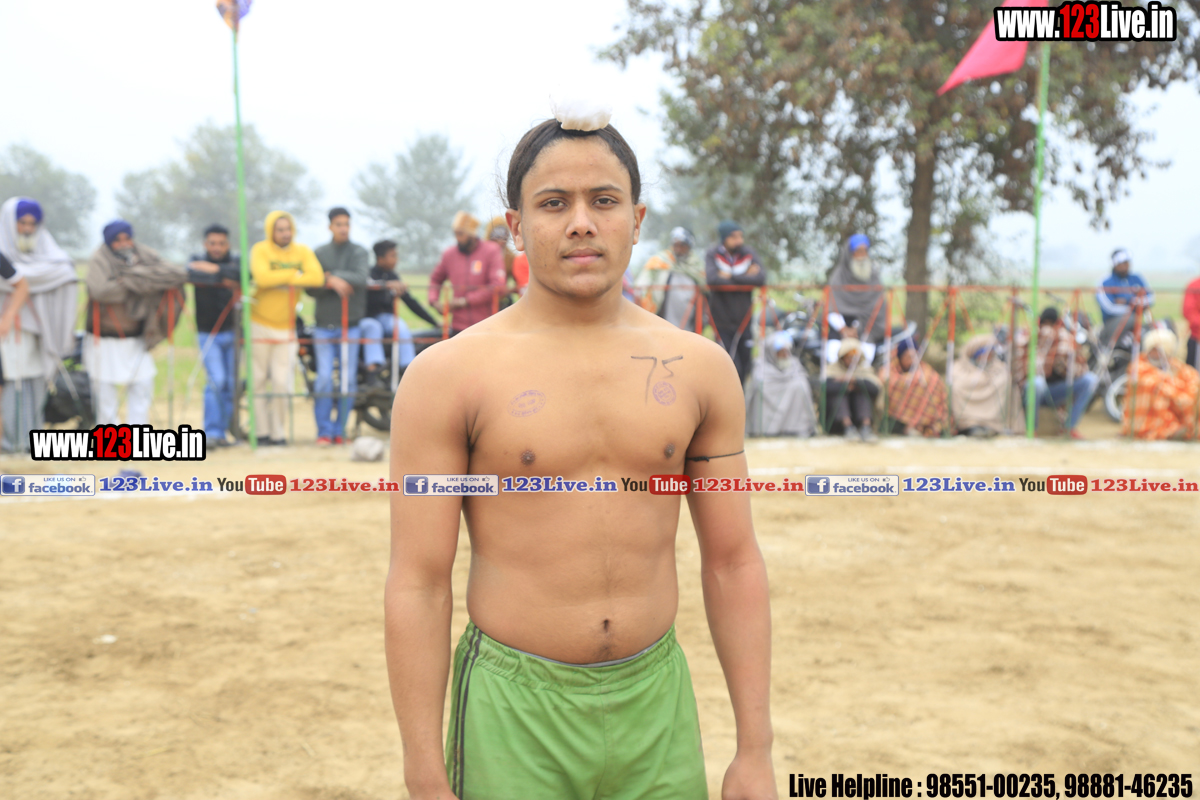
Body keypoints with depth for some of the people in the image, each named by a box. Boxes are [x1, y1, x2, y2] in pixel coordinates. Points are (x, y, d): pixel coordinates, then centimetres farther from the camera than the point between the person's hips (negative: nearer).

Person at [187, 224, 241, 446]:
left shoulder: (235, 260, 5)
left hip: (231, 332, 3)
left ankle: (222, 431, 16)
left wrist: (216, 269, -23)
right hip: (208, 334, -3)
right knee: (216, 380, -16)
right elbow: (191, 274, -23)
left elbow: (242, 274, -18)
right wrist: (223, 281, -23)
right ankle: (211, 432, -12)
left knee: (230, 384, 5)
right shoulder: (198, 261, 0)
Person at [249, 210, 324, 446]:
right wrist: (295, 274, -16)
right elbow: (263, 277, -25)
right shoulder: (260, 250, -6)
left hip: (286, 327, 2)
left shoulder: (302, 252, 2)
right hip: (260, 325, -2)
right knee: (258, 381, 3)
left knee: (281, 383, 0)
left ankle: (278, 433, 11)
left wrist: (283, 280, -20)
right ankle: (261, 432, 11)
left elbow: (317, 277, -15)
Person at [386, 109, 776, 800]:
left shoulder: (700, 369, 3)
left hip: (657, 704, 3)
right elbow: (418, 583, -7)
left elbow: (733, 563, 5)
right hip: (514, 715, -2)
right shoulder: (449, 375, -7)